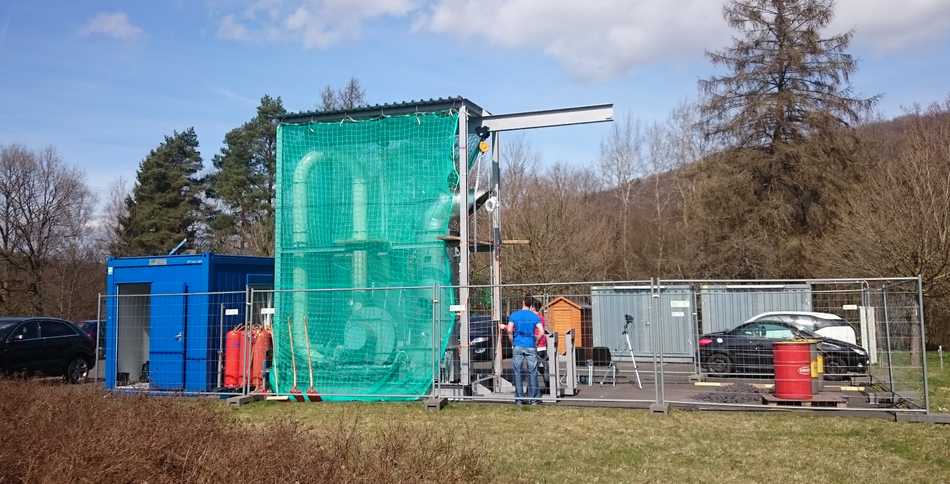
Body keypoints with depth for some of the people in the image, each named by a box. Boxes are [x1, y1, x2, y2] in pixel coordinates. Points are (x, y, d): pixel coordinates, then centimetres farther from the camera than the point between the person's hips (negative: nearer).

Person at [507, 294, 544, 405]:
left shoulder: (514, 315, 1)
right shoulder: (535, 316, 0)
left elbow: (509, 331, -7)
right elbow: (541, 332, -9)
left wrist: (512, 343, 5)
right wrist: (536, 343, 5)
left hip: (518, 346, 1)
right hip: (530, 346, 0)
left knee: (518, 373, 5)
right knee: (532, 373, 4)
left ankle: (519, 399, 7)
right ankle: (534, 399, 6)